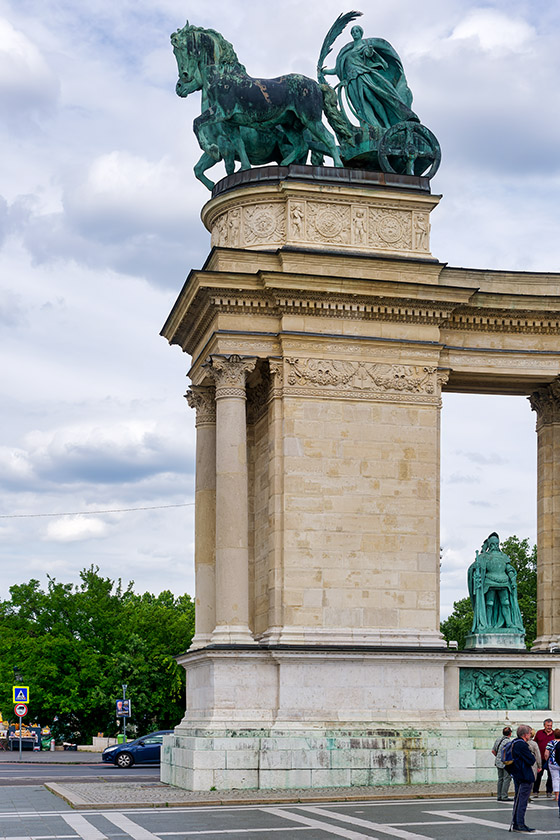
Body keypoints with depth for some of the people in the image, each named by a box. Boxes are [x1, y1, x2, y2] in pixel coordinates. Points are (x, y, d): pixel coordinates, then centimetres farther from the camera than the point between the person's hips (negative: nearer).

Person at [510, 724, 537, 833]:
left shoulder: (514, 743, 11)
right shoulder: (522, 745, -20)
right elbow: (531, 760, -21)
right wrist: (532, 756, 1)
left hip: (517, 775, 10)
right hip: (525, 777, -10)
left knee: (518, 800, 15)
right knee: (522, 801, -6)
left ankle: (515, 823, 20)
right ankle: (520, 825, -4)